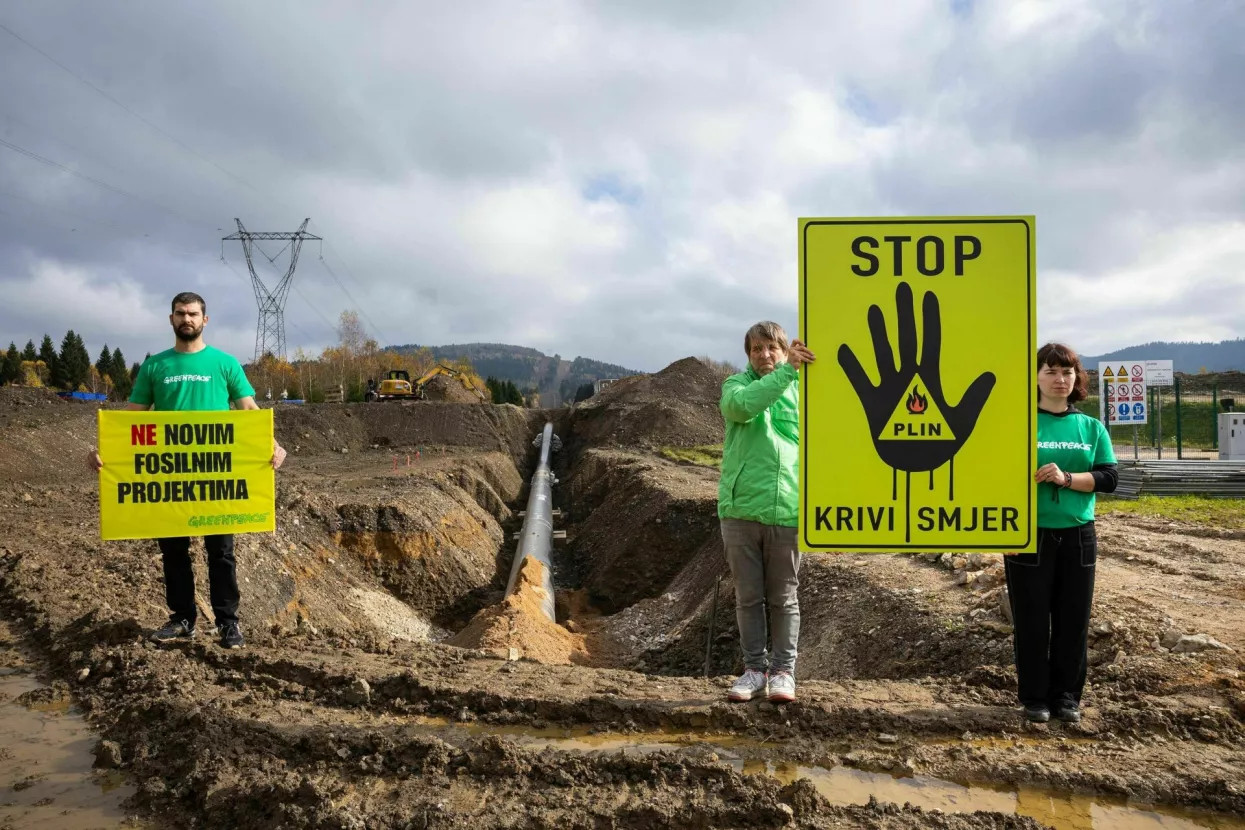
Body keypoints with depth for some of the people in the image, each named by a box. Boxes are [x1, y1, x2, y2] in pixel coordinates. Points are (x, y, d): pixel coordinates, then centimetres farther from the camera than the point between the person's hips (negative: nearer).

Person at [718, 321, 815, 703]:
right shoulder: (736, 383, 5)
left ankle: (784, 670, 18)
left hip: (787, 511, 0)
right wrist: (788, 370, -25)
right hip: (740, 509, 0)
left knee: (784, 598, 8)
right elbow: (741, 405, -20)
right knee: (748, 596, 9)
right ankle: (755, 668, 20)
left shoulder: (802, 391, 6)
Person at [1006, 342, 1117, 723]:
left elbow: (1109, 477, -1)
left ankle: (1067, 695, 22)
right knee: (1031, 620, 3)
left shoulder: (1092, 427, 7)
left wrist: (1066, 478, -17)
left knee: (1073, 620, 8)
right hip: (1031, 535, -3)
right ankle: (1034, 697, 16)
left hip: (1078, 536, 3)